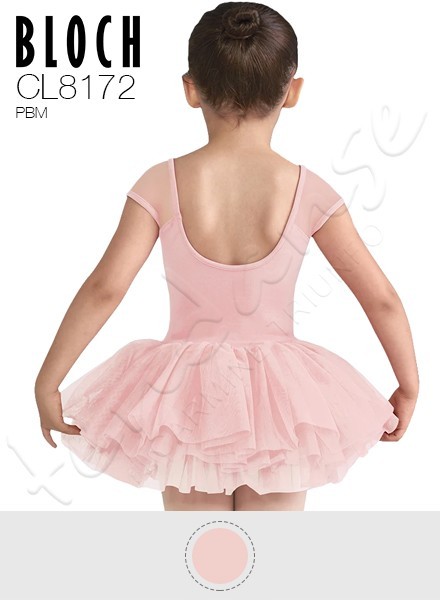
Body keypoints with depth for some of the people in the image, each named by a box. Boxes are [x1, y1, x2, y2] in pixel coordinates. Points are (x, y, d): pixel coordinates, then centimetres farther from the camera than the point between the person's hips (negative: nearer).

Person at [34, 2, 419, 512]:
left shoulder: (163, 184, -12)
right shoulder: (307, 191, -11)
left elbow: (104, 288, -18)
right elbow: (382, 299, -9)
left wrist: (48, 383, -8)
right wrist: (408, 386, 5)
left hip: (186, 398, 0)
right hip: (278, 397, 0)